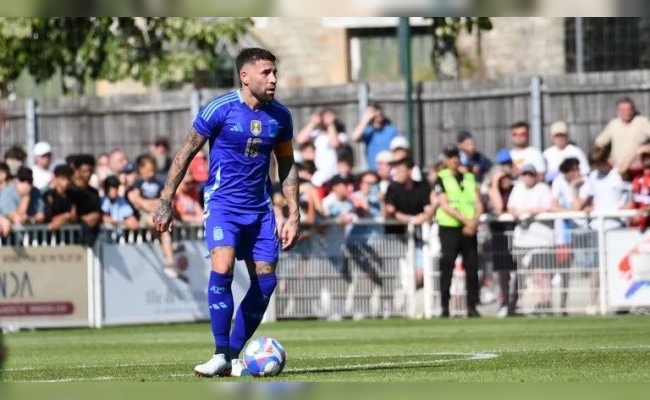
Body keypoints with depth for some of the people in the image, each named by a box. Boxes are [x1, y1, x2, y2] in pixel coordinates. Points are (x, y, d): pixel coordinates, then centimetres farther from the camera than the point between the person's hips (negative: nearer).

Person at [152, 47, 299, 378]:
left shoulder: (279, 116, 3)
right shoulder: (220, 109, -11)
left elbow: (286, 165, 14)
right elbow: (186, 153, -3)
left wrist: (293, 214, 9)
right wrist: (166, 200, -5)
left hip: (260, 208, 5)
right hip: (222, 202, -5)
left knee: (265, 281, -1)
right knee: (222, 267, -24)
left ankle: (233, 355, 12)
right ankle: (221, 355, -16)